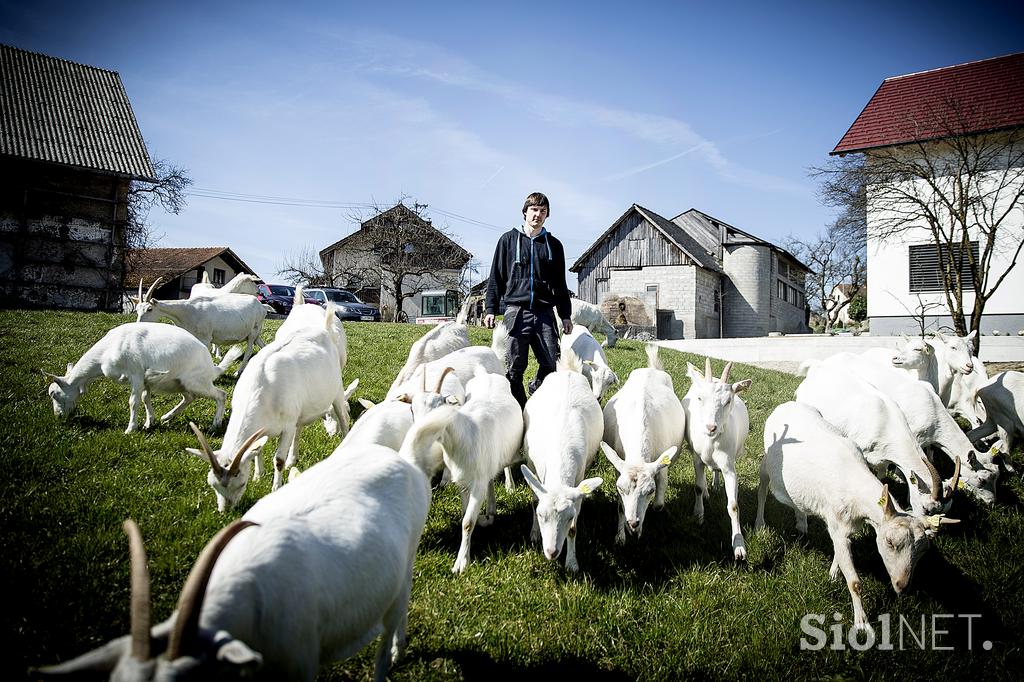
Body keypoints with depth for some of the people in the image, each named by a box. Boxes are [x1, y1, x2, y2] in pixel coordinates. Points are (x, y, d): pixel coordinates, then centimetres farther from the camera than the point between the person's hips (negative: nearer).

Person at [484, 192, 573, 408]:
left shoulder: (554, 245, 16)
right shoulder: (509, 239, 10)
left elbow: (560, 284, 19)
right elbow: (496, 277, 9)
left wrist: (565, 315, 12)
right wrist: (491, 309, 2)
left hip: (544, 312, 2)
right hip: (516, 311, -2)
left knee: (552, 362, -6)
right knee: (514, 366, -2)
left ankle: (536, 388, 22)